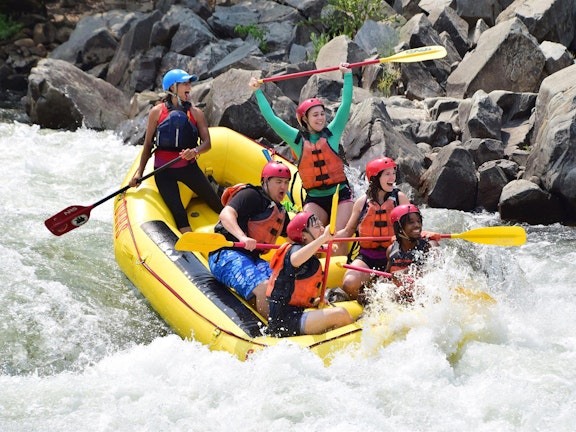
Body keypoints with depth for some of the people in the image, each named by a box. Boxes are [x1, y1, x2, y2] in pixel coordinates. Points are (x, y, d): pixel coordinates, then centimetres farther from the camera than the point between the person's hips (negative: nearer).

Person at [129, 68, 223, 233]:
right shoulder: (157, 112, -2)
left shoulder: (196, 113, 1)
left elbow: (207, 143, -5)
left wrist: (195, 151, -27)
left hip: (189, 167, 2)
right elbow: (148, 144, 3)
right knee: (179, 215, -10)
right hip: (164, 172, -2)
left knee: (216, 204, 5)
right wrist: (139, 172, 0)